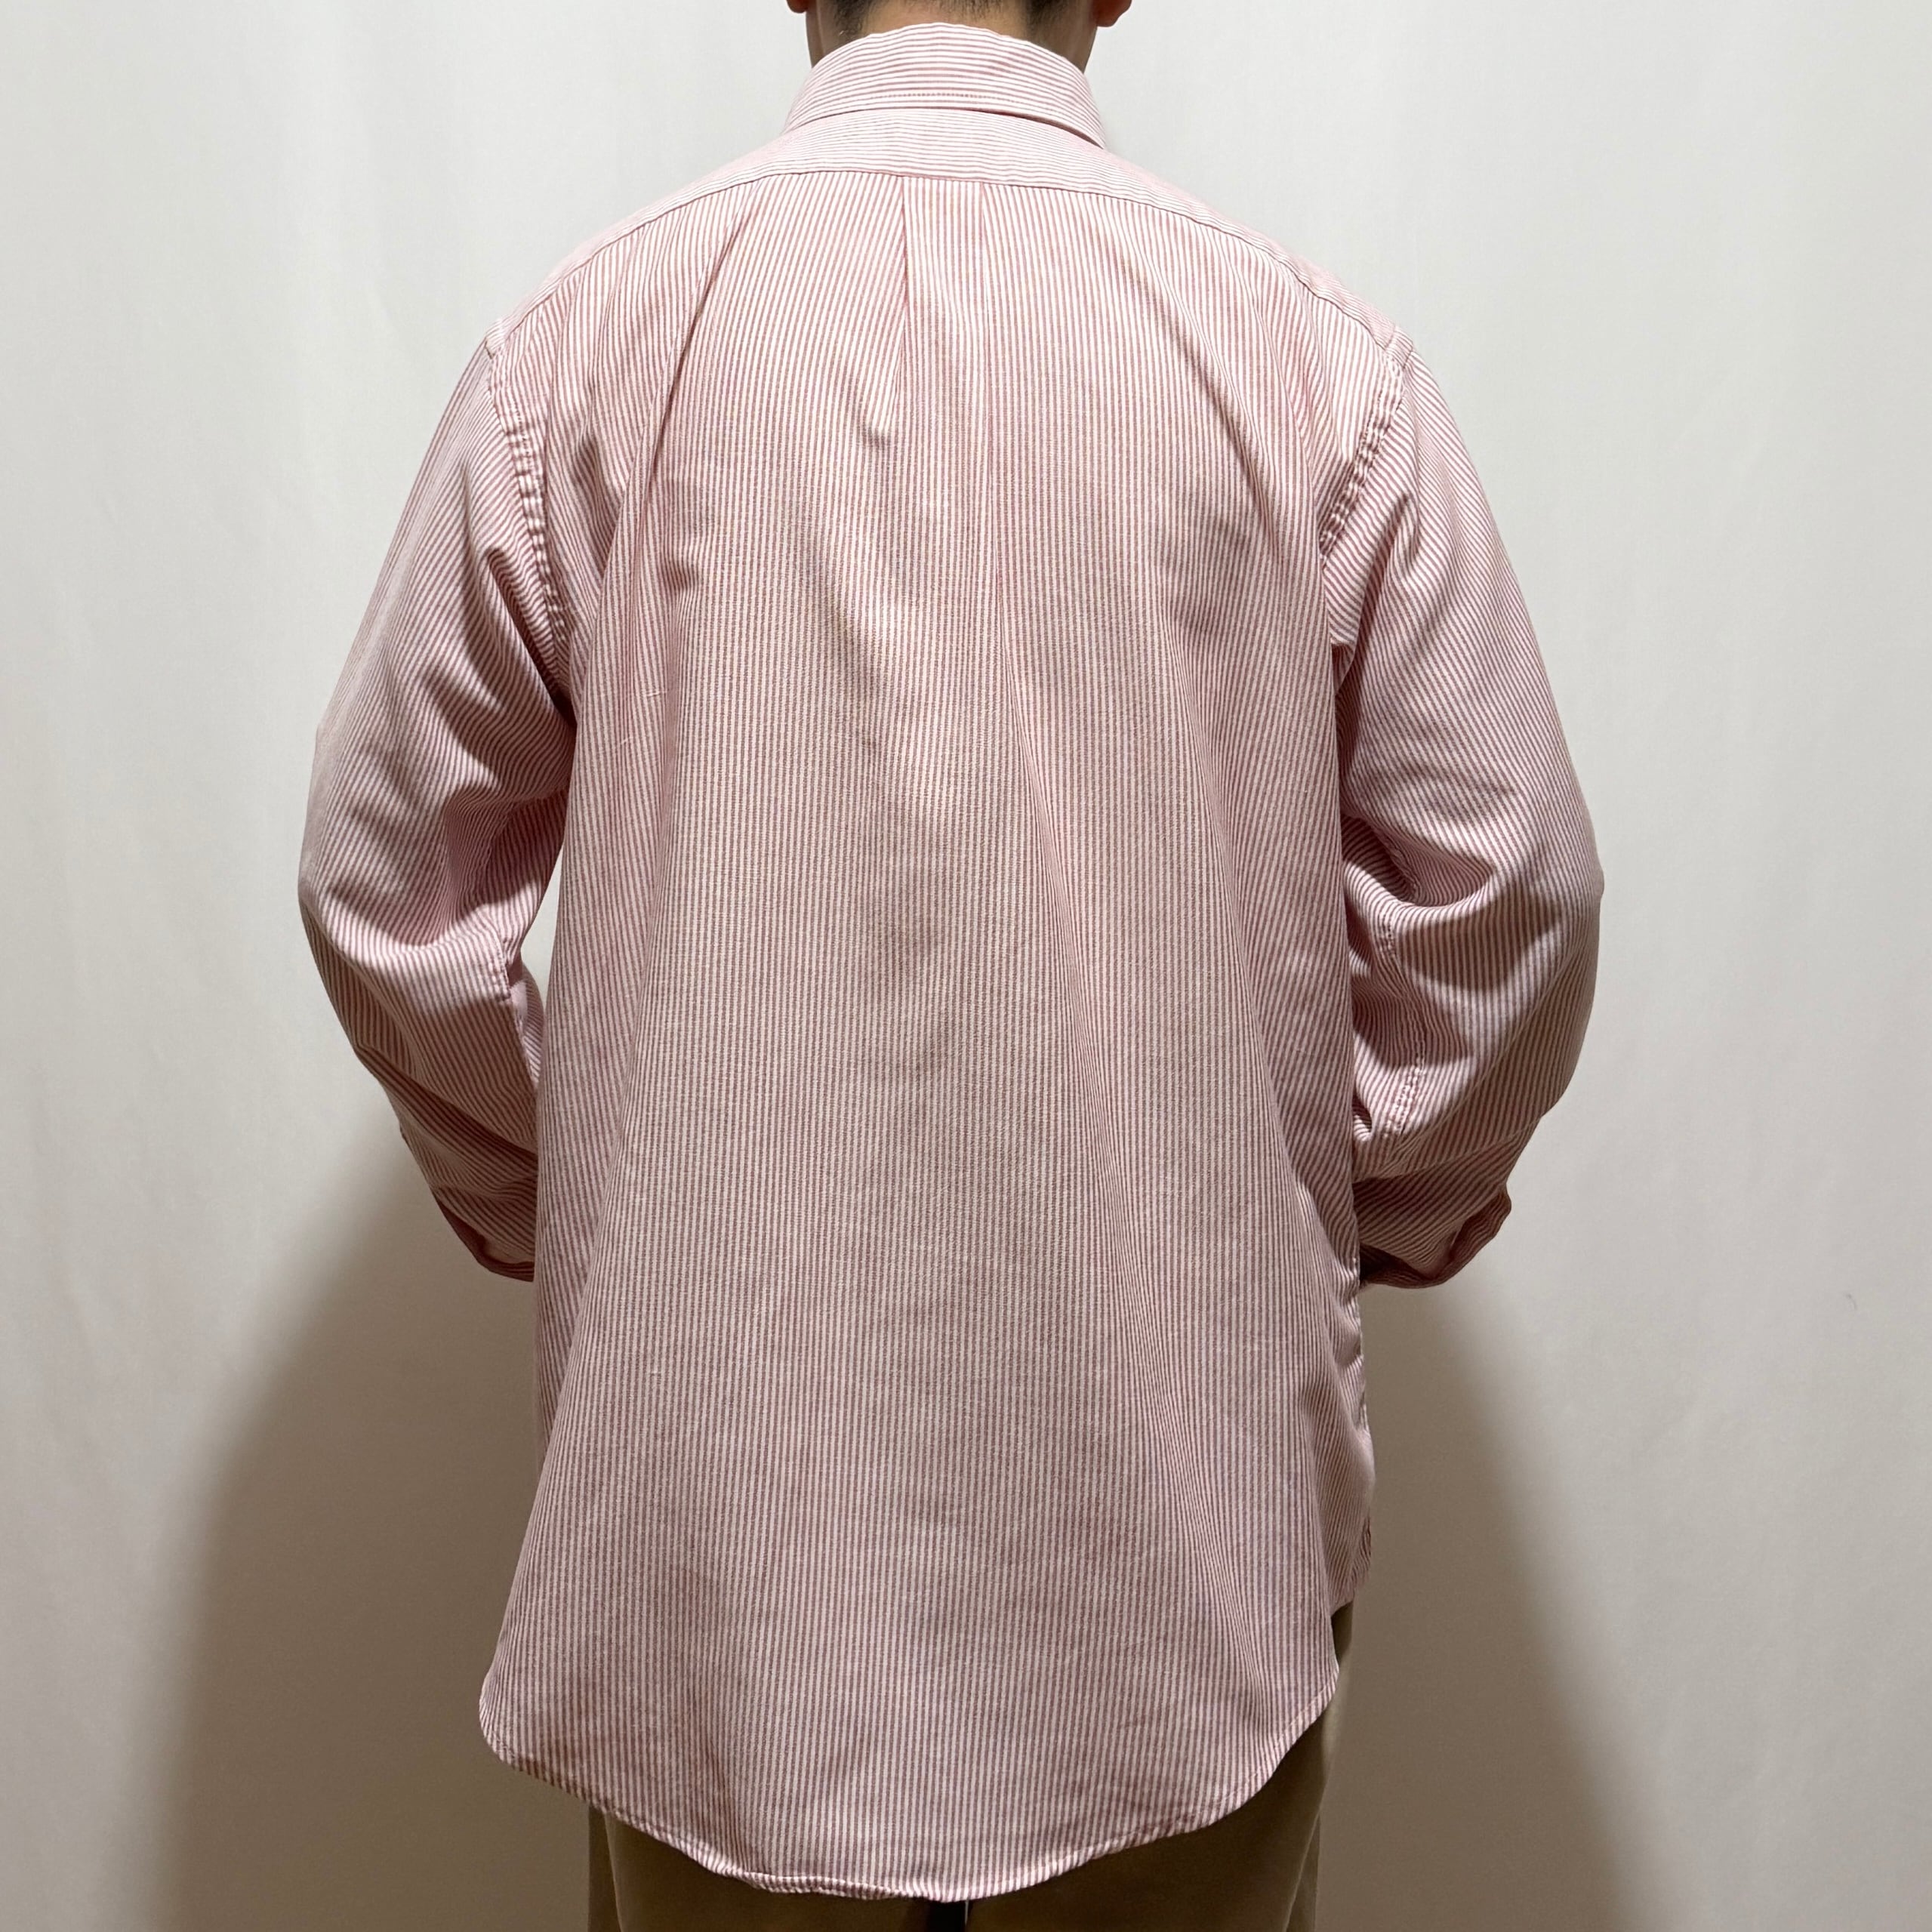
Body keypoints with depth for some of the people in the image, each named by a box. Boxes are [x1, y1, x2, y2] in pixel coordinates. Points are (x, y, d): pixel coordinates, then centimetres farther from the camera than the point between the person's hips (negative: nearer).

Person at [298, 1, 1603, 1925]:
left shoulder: (595, 335, -3)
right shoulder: (1307, 347, -5)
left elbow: (385, 873, 0)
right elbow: (1501, 888, -2)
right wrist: (1364, 1223, 12)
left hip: (714, 1441, 1)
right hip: (1182, 1455, 0)